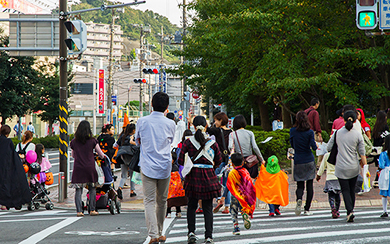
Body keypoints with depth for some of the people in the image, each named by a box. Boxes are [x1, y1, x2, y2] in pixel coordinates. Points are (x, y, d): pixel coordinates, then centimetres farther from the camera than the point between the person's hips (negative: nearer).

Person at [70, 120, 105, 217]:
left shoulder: (74, 142, 4)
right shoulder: (92, 141, -1)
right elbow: (101, 155, 8)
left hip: (78, 168, 1)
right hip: (90, 168, -1)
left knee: (78, 190, 2)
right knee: (92, 189, 11)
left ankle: (79, 211, -5)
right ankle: (92, 210, 10)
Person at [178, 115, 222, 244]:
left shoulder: (188, 142, -6)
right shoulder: (212, 142, -3)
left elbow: (180, 161, -3)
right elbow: (218, 161, 6)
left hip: (193, 176, 0)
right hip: (208, 176, 0)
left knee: (192, 205, 15)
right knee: (207, 207, 6)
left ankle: (191, 232, 4)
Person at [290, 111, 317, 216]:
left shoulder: (292, 131, -2)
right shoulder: (310, 132, -8)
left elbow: (292, 145, 8)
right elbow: (313, 147, -10)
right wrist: (315, 146, 11)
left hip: (298, 161, 1)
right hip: (309, 160, -1)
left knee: (300, 185, 7)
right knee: (309, 185, 7)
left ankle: (299, 199, -24)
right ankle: (307, 209, 5)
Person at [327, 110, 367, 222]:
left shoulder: (337, 133, -7)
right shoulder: (358, 134, -7)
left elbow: (329, 148, 0)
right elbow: (362, 153, -4)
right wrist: (364, 165, 10)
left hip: (341, 168, -1)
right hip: (354, 167, 1)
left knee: (345, 190, 2)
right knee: (352, 190, 16)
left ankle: (350, 211, -15)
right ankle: (350, 211, 23)